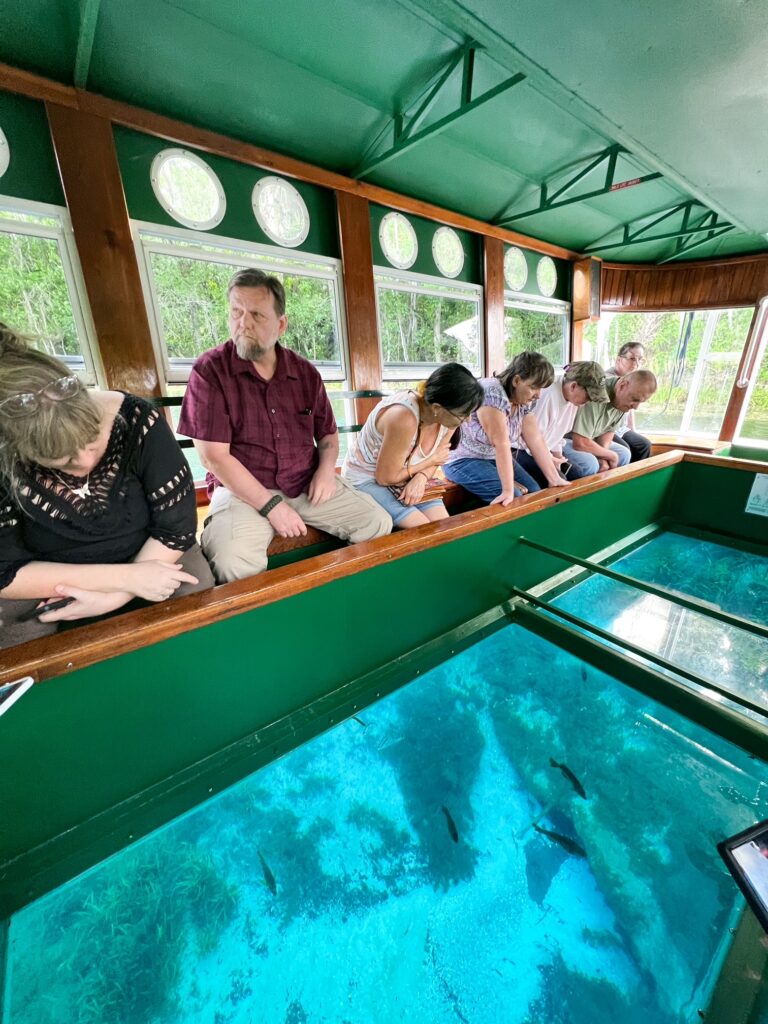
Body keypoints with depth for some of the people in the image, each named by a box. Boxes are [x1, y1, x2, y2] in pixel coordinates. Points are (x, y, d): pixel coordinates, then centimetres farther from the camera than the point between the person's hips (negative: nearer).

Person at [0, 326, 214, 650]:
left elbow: (177, 526, -18)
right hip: (47, 584, 0)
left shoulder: (137, 420, -23)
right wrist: (125, 578, -28)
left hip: (150, 557, 1)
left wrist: (113, 597, -25)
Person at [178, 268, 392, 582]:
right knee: (233, 561, -33)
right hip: (244, 491, -3)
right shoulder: (209, 370, -5)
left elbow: (328, 432, 17)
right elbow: (214, 457, -12)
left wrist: (326, 469, -6)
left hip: (308, 484, 4)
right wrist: (270, 506, -18)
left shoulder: (306, 372, 7)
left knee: (379, 523, -7)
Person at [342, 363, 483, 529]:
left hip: (407, 480, 7)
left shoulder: (450, 415, -13)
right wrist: (431, 460, -15)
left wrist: (421, 478, -20)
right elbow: (385, 477, -25)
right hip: (367, 479, -6)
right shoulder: (404, 418, -35)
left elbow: (439, 455, 3)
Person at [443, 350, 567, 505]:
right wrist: (508, 490, -33)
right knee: (515, 497, -20)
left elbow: (535, 440, -2)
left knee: (534, 491, -6)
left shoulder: (524, 400, 0)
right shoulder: (492, 393, -27)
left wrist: (555, 479, -4)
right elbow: (501, 443, -32)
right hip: (463, 459, -8)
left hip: (493, 458, 8)